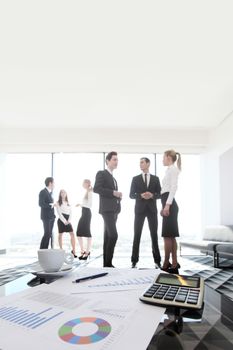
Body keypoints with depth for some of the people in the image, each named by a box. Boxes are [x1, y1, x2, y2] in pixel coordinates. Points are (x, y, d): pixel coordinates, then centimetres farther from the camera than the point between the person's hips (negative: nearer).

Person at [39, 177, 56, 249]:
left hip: (51, 216, 8)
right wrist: (51, 205, -16)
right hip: (46, 217, -8)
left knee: (49, 234, 8)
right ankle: (41, 250, 0)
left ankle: (45, 250, 14)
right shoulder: (42, 192, -12)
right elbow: (41, 204, -20)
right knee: (47, 234, -10)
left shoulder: (49, 192, 14)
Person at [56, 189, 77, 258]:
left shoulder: (68, 203, 15)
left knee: (72, 234, -8)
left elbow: (70, 212, 8)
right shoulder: (58, 203, 2)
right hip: (61, 220, -3)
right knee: (60, 235, 3)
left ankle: (73, 250, -7)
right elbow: (59, 213, -7)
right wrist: (64, 221, -15)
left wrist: (69, 220, -6)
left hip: (68, 221, 3)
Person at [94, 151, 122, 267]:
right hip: (107, 209, -8)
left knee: (108, 236, 7)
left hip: (114, 209, 8)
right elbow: (96, 189, -15)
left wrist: (118, 196, 5)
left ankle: (106, 263, 10)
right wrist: (113, 193, -18)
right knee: (113, 235, -17)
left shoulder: (113, 178, 24)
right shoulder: (101, 173, -2)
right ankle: (108, 262, -9)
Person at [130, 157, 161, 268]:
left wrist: (152, 195, -14)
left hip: (152, 209, 1)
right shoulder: (135, 179, 7)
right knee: (137, 235, -1)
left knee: (154, 235, 4)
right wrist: (141, 195, -16)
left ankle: (157, 260, 13)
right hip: (139, 209, -1)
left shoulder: (155, 178, 10)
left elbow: (159, 194, 7)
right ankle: (134, 260, 6)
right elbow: (131, 195, 2)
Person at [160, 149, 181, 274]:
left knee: (167, 235, -7)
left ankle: (166, 264, -2)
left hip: (170, 204, -10)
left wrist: (167, 205, -23)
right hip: (168, 204, 10)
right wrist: (164, 206, 20)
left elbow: (173, 187, -17)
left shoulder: (172, 168, -6)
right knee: (171, 236, 8)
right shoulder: (171, 170, 22)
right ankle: (174, 264, 12)